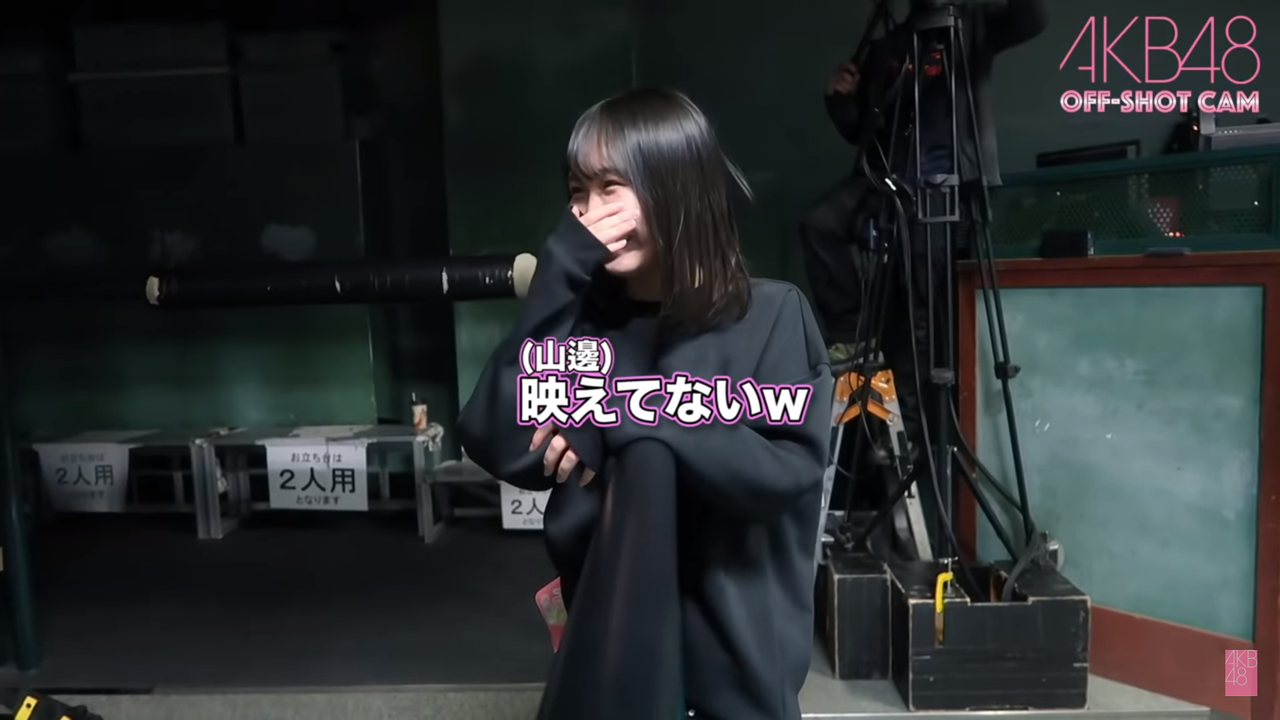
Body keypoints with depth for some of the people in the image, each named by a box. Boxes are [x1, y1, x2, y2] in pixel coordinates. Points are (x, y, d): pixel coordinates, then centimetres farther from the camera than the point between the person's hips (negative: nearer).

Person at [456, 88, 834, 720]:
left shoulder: (772, 315, -8)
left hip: (738, 642, -2)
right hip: (611, 638, 2)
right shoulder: (581, 319, 0)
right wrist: (558, 278, -16)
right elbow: (498, 448, -12)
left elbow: (790, 471, -17)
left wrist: (626, 422, -23)